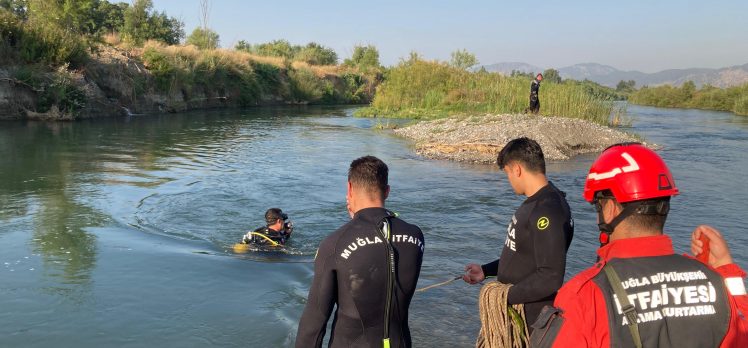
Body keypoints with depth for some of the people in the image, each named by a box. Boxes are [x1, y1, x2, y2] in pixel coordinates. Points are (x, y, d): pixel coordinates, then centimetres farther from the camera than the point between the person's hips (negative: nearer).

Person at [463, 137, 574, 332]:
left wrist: (507, 297, -19)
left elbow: (550, 278, -27)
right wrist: (486, 271, 12)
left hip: (531, 319, -9)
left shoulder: (548, 211, -24)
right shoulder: (534, 203, 7)